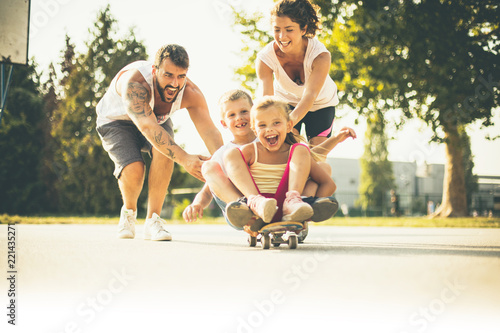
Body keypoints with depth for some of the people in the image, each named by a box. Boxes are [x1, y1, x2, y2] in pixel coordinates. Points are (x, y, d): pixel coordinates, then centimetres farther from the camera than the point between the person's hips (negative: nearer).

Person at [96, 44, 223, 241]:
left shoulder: (190, 93, -28)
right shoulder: (134, 83, -42)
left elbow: (209, 131, -34)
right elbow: (148, 127, -53)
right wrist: (184, 159, -64)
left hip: (158, 120, 3)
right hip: (116, 121, -3)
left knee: (164, 151, -30)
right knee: (133, 169, -28)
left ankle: (152, 220, -16)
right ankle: (129, 211, 7)